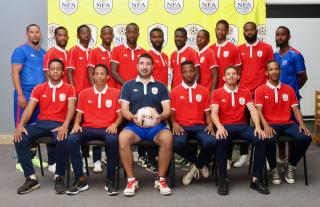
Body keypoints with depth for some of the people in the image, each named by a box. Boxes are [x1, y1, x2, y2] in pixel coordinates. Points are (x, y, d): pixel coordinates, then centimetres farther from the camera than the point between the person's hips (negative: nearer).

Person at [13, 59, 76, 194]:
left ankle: (59, 177, -14)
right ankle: (31, 178, -13)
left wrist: (65, 125, -27)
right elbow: (29, 109, 4)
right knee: (19, 139, -24)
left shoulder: (69, 89, 6)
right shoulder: (39, 88, 13)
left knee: (62, 140, -37)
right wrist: (20, 125, -15)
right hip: (41, 123, 3)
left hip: (59, 124, -3)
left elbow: (71, 109, -7)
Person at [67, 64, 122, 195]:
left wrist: (115, 124, -16)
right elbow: (79, 114, 14)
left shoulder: (116, 93, 7)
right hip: (88, 128, 2)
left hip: (107, 128, -2)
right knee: (72, 139, -29)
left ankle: (110, 180, -19)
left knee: (113, 140, -37)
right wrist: (76, 124, -7)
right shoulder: (84, 93, 14)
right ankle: (80, 179, -17)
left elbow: (120, 115, 4)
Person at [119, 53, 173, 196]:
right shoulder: (128, 85, 13)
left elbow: (167, 109, 6)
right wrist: (133, 117, -17)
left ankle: (161, 179, -15)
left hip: (156, 126, 0)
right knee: (123, 138, -34)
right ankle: (131, 180, -18)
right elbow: (124, 109, 5)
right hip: (135, 125, 0)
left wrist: (161, 116, -17)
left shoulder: (160, 86, 15)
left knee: (167, 138, -34)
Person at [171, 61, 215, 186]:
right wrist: (174, 124, -15)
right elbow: (171, 112, 6)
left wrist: (210, 124, -10)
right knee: (177, 144, -35)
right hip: (181, 126, -1)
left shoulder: (204, 91, 12)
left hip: (199, 126, 1)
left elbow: (207, 112, 11)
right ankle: (197, 163, -1)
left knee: (210, 142, -32)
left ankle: (197, 164, 3)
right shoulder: (174, 92, 9)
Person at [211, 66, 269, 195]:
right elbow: (214, 113, -4)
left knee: (261, 140, -25)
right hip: (225, 126, -2)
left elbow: (253, 110, 3)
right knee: (221, 140, -38)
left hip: (242, 126, 3)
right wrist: (220, 127, -25)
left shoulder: (245, 92, 15)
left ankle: (255, 180, -15)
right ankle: (223, 179, -21)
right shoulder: (217, 93, 7)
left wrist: (258, 127, -16)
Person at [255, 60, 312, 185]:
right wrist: (266, 126, -24)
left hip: (288, 123, 4)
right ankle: (274, 169, -7)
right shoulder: (260, 90, 3)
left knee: (306, 137, -24)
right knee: (269, 140, -36)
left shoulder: (289, 89, 14)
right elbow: (259, 110, -7)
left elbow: (295, 109, 9)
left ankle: (291, 166, 0)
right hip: (270, 124, -3)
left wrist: (302, 124, -9)